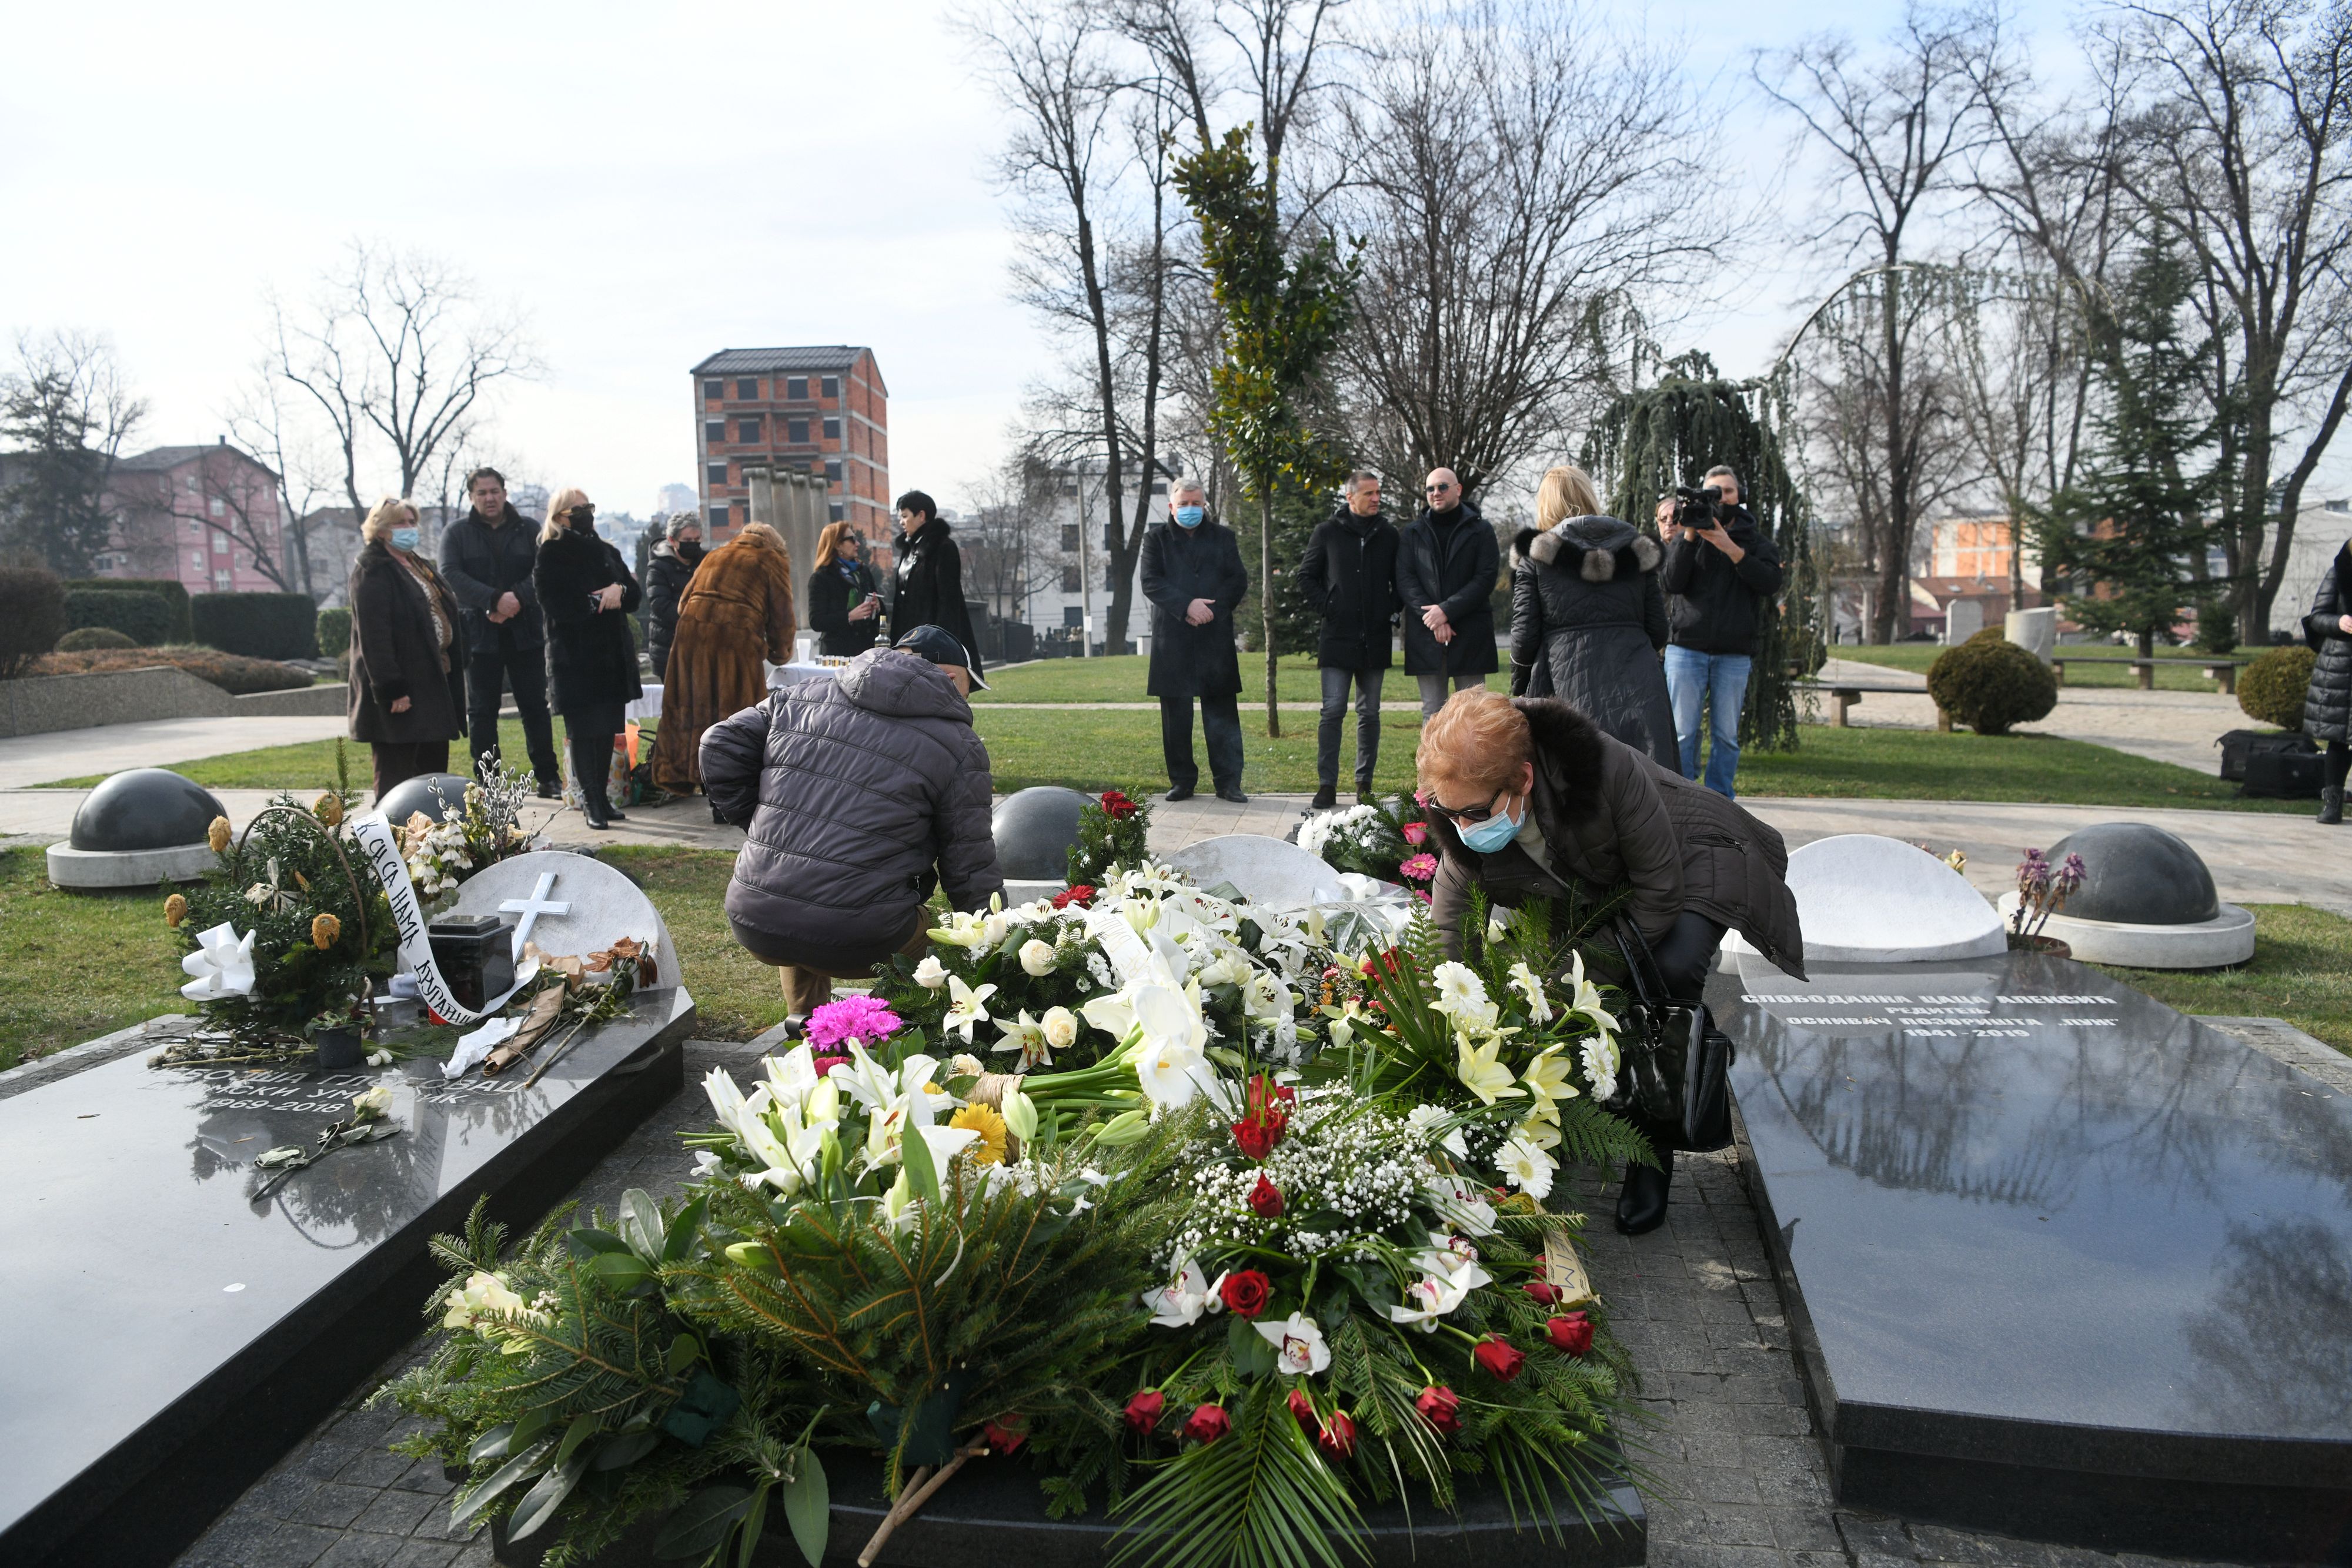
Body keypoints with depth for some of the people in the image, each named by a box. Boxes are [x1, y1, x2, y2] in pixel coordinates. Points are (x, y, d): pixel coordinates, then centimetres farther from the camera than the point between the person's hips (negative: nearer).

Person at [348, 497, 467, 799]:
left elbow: (443, 616, 22)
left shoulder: (416, 565, 18)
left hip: (431, 681, 9)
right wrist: (391, 689, -24)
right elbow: (373, 635, -19)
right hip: (399, 694, -9)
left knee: (435, 768, 15)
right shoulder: (372, 571, -11)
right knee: (395, 777, -6)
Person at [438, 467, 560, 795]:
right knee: (482, 710, 5)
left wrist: (515, 599, -20)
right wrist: (495, 600, -21)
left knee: (535, 706, 4)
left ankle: (548, 777, 10)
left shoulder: (529, 530, 7)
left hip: (525, 632, 0)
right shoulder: (457, 533, 5)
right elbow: (451, 574, -9)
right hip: (479, 633, 0)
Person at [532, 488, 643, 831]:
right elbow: (561, 606, -15)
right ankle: (592, 802, 3)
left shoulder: (607, 552, 16)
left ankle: (600, 797, 17)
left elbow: (634, 595, 8)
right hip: (576, 658, -5)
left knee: (608, 729, 7)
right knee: (584, 731, -4)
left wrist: (619, 591, -13)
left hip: (613, 656, 6)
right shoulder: (551, 557, -3)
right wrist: (603, 601, -8)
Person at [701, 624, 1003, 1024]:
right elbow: (971, 870, 2)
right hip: (858, 944, -5)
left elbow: (721, 746, 16)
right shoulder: (959, 747, 2)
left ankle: (805, 1017, 31)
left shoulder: (801, 698, 14)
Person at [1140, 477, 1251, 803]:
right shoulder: (1156, 538, 9)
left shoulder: (1223, 537, 13)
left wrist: (1212, 608, -9)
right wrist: (1187, 605, -16)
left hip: (1216, 637, 0)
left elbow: (1238, 581, 6)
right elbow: (1151, 583, -3)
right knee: (1176, 715, 3)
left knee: (1223, 714, -1)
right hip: (1172, 638, 0)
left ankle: (1228, 782, 3)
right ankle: (1182, 781, 12)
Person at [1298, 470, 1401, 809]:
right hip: (1338, 637, -2)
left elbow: (1400, 580, 17)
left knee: (1370, 714, 7)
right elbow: (1306, 577, 8)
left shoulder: (1388, 534, 9)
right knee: (1333, 711, -7)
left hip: (1376, 639, 2)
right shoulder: (1327, 532, 3)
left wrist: (1393, 613, 4)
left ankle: (1364, 784, 16)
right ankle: (1327, 786, -2)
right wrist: (1326, 608, -3)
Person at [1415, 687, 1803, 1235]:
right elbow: (1444, 939, -17)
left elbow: (1661, 890, -28)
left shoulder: (1610, 771, -43)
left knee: (1671, 971, -28)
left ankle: (1653, 1155, -12)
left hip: (1690, 865, -6)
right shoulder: (1463, 824, -27)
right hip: (1600, 881, 6)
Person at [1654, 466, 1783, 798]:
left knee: (1727, 734, 4)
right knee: (1682, 732, -2)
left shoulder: (1754, 540, 11)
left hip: (1734, 653, 1)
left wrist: (1731, 549, -16)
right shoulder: (1686, 536, 9)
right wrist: (1689, 535, -15)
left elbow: (1771, 583, -7)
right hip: (1686, 648, -1)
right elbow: (1671, 583, -7)